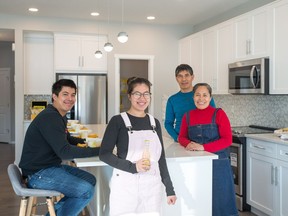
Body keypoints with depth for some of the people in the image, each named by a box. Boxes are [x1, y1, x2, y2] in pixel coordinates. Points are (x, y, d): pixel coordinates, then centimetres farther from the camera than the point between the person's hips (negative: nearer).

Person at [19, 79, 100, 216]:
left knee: (90, 180, 9)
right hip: (38, 174, -10)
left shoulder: (60, 117, 12)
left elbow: (68, 140, 26)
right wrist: (98, 151, -24)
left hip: (51, 166, 10)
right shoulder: (49, 117, -21)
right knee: (87, 191, -18)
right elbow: (65, 152, -27)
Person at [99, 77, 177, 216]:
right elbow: (104, 154, -8)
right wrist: (132, 167, -19)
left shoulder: (154, 122, 8)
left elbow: (160, 158, 12)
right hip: (125, 186, -4)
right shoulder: (118, 121, -5)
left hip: (152, 186, 4)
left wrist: (169, 189, 11)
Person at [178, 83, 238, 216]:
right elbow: (181, 137, 14)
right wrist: (189, 144, -9)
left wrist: (203, 147, -20)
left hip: (218, 164, -3)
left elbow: (227, 140, -11)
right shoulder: (188, 116, 7)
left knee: (219, 199, 3)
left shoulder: (219, 114, -4)